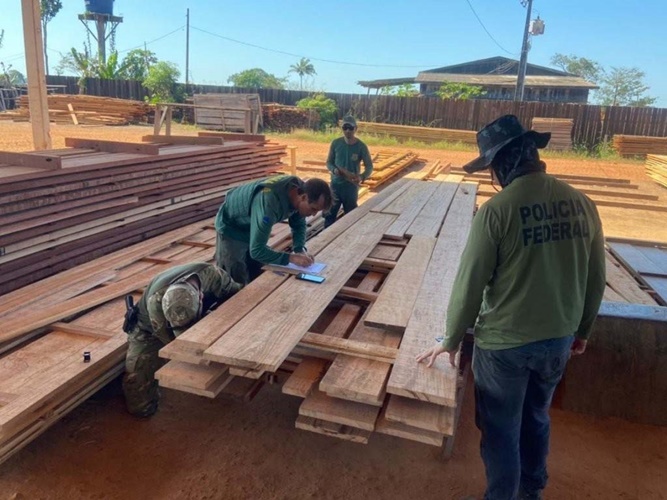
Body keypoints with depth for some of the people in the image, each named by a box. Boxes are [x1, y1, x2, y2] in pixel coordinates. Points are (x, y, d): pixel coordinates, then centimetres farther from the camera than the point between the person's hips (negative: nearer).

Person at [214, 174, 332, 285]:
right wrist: (290, 258, -39)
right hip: (232, 229, -7)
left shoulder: (299, 188, -19)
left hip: (254, 227, 7)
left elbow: (299, 224, -1)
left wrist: (300, 249, -17)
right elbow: (256, 250, -39)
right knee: (237, 283, -5)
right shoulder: (270, 203, -42)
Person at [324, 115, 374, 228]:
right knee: (330, 213, 5)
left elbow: (369, 166, -6)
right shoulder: (336, 143, -3)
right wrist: (334, 170, -18)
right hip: (335, 184, 1)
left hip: (351, 186, -1)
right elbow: (329, 162, 5)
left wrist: (362, 177, -27)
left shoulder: (361, 146, -8)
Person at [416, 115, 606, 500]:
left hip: (505, 343, -6)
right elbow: (596, 279, 5)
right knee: (536, 417, 27)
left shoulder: (496, 211, -21)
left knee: (501, 430, 15)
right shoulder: (582, 203, -4)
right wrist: (582, 330, 20)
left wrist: (451, 341, -2)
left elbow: (470, 285, -16)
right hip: (559, 339, 6)